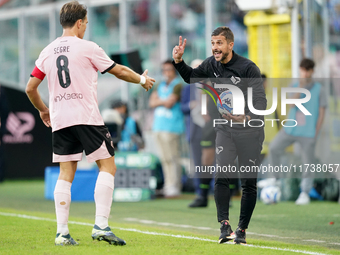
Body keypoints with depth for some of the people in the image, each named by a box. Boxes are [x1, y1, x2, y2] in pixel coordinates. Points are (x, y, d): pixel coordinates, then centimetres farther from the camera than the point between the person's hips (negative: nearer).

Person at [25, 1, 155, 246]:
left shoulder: (47, 52, 11)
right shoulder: (87, 48, -3)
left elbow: (30, 88, 14)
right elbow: (119, 71, 6)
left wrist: (43, 110, 31)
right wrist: (142, 79, 24)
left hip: (59, 121, 5)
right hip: (87, 118, -5)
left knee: (66, 173, 7)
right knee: (107, 166, 1)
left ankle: (62, 232, 1)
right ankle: (101, 225, -10)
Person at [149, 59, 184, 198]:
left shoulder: (178, 85, -6)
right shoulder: (161, 85, 19)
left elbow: (169, 103, -14)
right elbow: (152, 103, 11)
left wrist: (158, 101, 3)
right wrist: (164, 101, -4)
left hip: (171, 126, -8)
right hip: (159, 125, 8)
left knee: (172, 158, -10)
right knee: (164, 158, 9)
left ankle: (174, 187, -8)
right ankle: (168, 185, 14)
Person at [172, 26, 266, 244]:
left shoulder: (248, 68, -16)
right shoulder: (212, 65, 0)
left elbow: (261, 101, -21)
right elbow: (192, 77, 20)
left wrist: (247, 118, -38)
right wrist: (179, 61, 2)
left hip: (250, 130, -3)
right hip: (225, 129, 3)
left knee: (249, 182, 2)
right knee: (222, 176, -16)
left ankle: (241, 230, 12)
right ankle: (225, 226, -18)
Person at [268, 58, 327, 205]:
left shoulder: (319, 90, -2)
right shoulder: (294, 87, 6)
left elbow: (321, 113, -1)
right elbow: (293, 104, -10)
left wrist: (316, 134, -5)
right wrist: (301, 87, -21)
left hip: (308, 132, -3)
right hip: (291, 129, 3)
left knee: (307, 162, -2)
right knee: (273, 148, -14)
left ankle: (305, 194, 10)